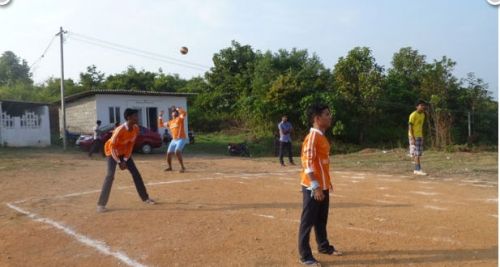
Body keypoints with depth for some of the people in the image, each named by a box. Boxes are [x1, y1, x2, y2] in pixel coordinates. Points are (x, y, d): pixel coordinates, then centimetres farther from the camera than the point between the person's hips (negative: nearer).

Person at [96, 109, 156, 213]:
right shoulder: (120, 130, -35)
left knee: (135, 173, 5)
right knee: (110, 175, -19)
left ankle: (145, 198, 15)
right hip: (112, 151, -6)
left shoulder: (136, 128, -15)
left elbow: (131, 144, -6)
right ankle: (101, 204, -14)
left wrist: (125, 160, -10)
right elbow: (112, 147, -27)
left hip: (125, 152, 7)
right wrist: (119, 162, -26)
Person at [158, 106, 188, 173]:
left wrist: (177, 108, -16)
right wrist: (160, 116, 15)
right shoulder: (170, 122, 16)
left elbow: (184, 113, -23)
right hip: (174, 140, 7)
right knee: (169, 153, 8)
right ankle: (170, 167, 33)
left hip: (181, 139, -7)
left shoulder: (180, 118, -2)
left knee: (177, 151, -28)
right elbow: (160, 125, 23)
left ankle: (183, 167, -18)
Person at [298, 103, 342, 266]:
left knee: (321, 219, 22)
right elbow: (307, 163, -22)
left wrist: (327, 182, 21)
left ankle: (324, 246, 39)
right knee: (308, 221, 0)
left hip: (323, 186, 9)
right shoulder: (312, 137, -18)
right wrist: (315, 187, -25)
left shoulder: (322, 136, 12)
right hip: (312, 187, -9)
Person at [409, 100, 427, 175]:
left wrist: (422, 136, 16)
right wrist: (412, 138, -21)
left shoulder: (423, 115, 13)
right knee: (416, 153, -10)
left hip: (420, 136, 8)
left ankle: (416, 169, 14)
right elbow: (410, 126, -16)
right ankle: (418, 169, -11)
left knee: (418, 153, 9)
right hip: (414, 136, -8)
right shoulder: (413, 115, -13)